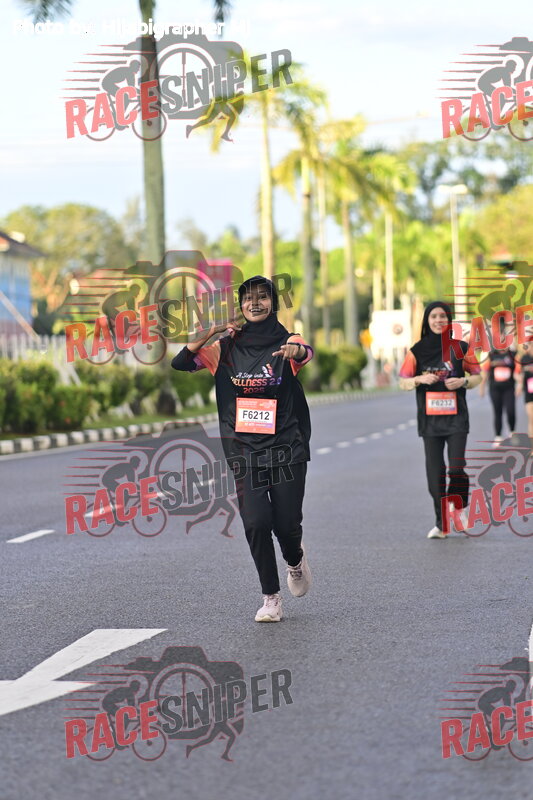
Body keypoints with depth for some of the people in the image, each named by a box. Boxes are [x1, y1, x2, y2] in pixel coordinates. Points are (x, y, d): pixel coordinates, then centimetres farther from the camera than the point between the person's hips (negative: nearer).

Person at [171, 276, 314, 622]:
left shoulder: (285, 342, 0)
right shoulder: (226, 348, 6)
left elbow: (306, 352, -24)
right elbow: (180, 363, -1)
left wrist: (295, 349, -48)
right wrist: (213, 332, -13)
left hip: (286, 449, -1)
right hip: (244, 451, 1)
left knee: (287, 524, -2)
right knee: (256, 523, -9)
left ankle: (296, 560, 35)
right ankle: (271, 599, 5)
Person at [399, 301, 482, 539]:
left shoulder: (460, 348, 3)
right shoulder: (417, 350, 5)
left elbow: (477, 376, 10)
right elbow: (403, 383, 7)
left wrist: (463, 381, -10)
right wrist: (420, 379, -12)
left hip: (456, 417, -1)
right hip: (430, 419, 1)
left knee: (456, 468, -13)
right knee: (435, 472, 1)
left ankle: (461, 509, 15)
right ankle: (441, 524, 10)